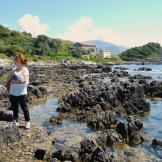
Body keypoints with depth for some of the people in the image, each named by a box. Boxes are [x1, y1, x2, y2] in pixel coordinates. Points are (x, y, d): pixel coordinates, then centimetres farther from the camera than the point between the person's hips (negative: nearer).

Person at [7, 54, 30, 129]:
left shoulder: (25, 70, -8)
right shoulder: (14, 69, 10)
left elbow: (26, 81, -19)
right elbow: (8, 79, 11)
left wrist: (15, 81, -14)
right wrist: (11, 74, -7)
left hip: (22, 93, -6)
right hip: (13, 93, 6)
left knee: (25, 108, 4)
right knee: (14, 108, 14)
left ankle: (27, 122, 17)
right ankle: (15, 121, 27)